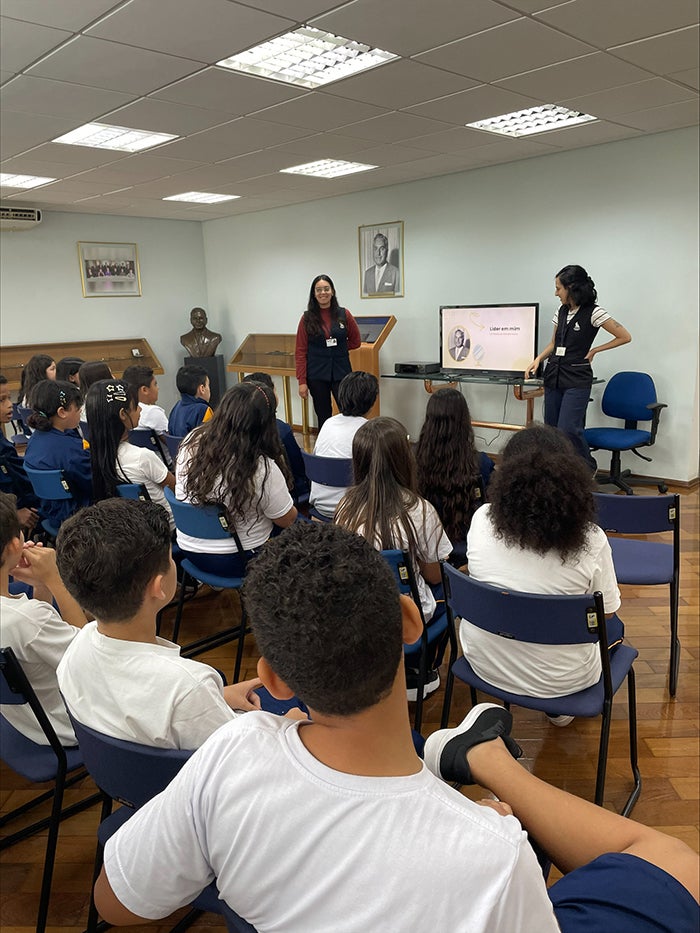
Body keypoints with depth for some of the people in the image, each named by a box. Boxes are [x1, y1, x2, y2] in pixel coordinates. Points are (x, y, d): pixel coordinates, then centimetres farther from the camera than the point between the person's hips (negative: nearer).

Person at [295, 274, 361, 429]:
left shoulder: (344, 314, 1)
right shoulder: (307, 318, -1)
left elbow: (356, 341, 13)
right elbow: (300, 351, -1)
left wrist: (336, 348, 3)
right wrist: (302, 381, -6)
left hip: (341, 373, 0)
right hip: (317, 375, 0)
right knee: (323, 418, 7)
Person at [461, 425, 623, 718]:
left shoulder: (482, 520, -16)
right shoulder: (591, 540, -22)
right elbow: (607, 612, -6)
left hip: (483, 663, 4)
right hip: (558, 681, -3)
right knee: (613, 627, 29)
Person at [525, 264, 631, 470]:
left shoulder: (593, 312, -9)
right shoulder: (562, 311, 10)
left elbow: (624, 337, -7)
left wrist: (593, 350, -4)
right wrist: (538, 360, 3)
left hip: (577, 378, -7)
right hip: (553, 375, 7)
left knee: (567, 428, -14)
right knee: (551, 428, 5)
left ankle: (588, 468, 10)